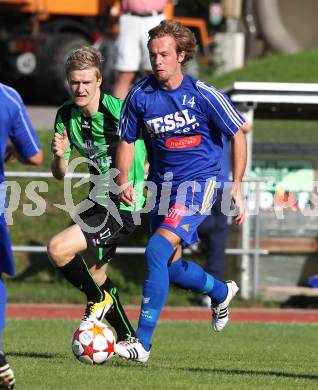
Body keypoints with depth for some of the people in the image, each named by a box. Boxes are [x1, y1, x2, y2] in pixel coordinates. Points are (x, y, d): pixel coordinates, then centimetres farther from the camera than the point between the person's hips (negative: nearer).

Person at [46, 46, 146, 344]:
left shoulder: (118, 111, -21)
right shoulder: (66, 115, -1)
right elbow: (60, 174, 4)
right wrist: (59, 155, -16)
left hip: (123, 206, -8)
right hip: (97, 201, 8)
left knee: (58, 249, -20)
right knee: (92, 272, 20)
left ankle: (100, 299, 3)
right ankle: (129, 338, 35)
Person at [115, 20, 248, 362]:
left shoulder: (203, 95, -13)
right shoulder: (140, 96, -4)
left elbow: (237, 136, -2)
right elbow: (127, 141, 9)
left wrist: (236, 187, -7)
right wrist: (124, 182, -7)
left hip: (199, 182, -6)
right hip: (162, 184, 6)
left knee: (157, 250, -23)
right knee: (170, 267, 15)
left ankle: (143, 342, -23)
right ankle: (221, 291, 49)